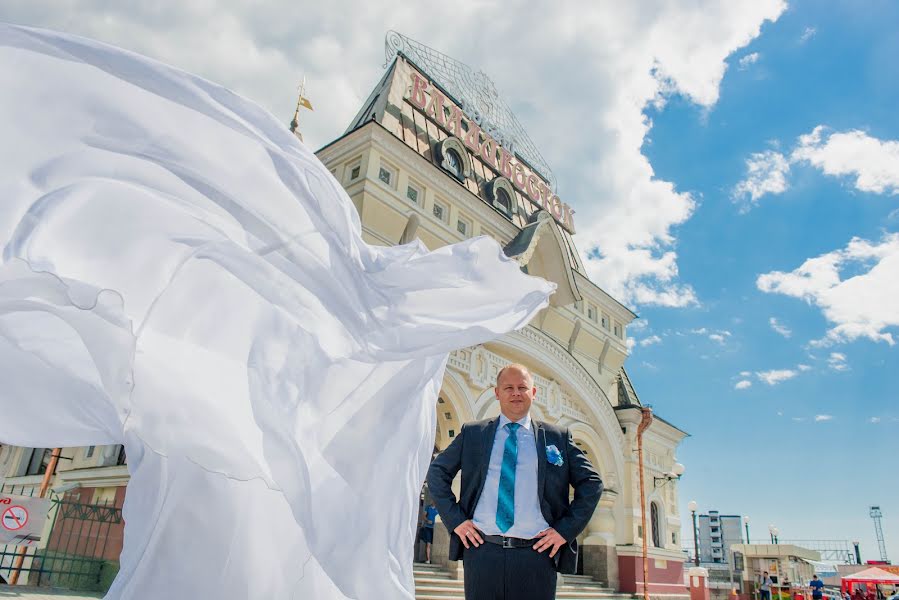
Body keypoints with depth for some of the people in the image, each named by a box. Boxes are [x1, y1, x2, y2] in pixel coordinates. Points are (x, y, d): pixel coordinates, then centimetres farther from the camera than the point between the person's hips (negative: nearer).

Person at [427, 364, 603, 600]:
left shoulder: (558, 437, 6)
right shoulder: (472, 433, 8)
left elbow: (591, 483, 8)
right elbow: (436, 472, 11)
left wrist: (565, 529, -1)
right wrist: (455, 519, 1)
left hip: (536, 554, 0)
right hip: (481, 551, 1)